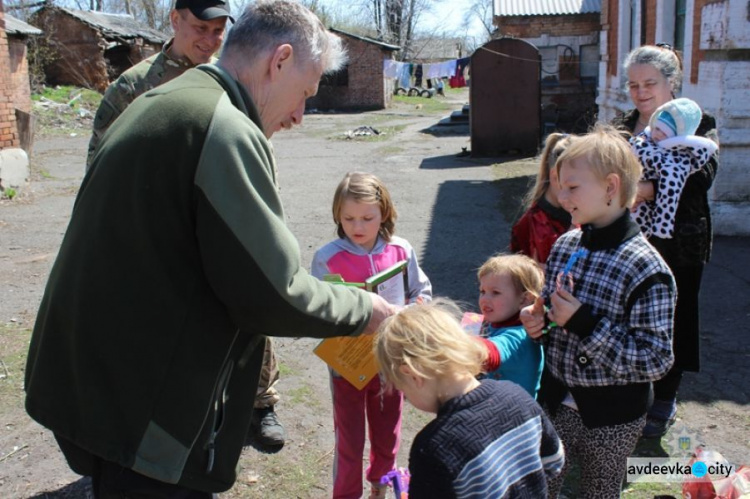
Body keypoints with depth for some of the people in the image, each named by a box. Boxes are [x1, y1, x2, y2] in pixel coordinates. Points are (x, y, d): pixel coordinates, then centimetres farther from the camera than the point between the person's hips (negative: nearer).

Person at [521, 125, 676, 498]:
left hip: (612, 418, -5)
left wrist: (584, 324, -29)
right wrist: (536, 320, -9)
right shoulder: (565, 245, -2)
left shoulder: (645, 269, -22)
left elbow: (655, 360, -23)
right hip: (558, 402, 5)